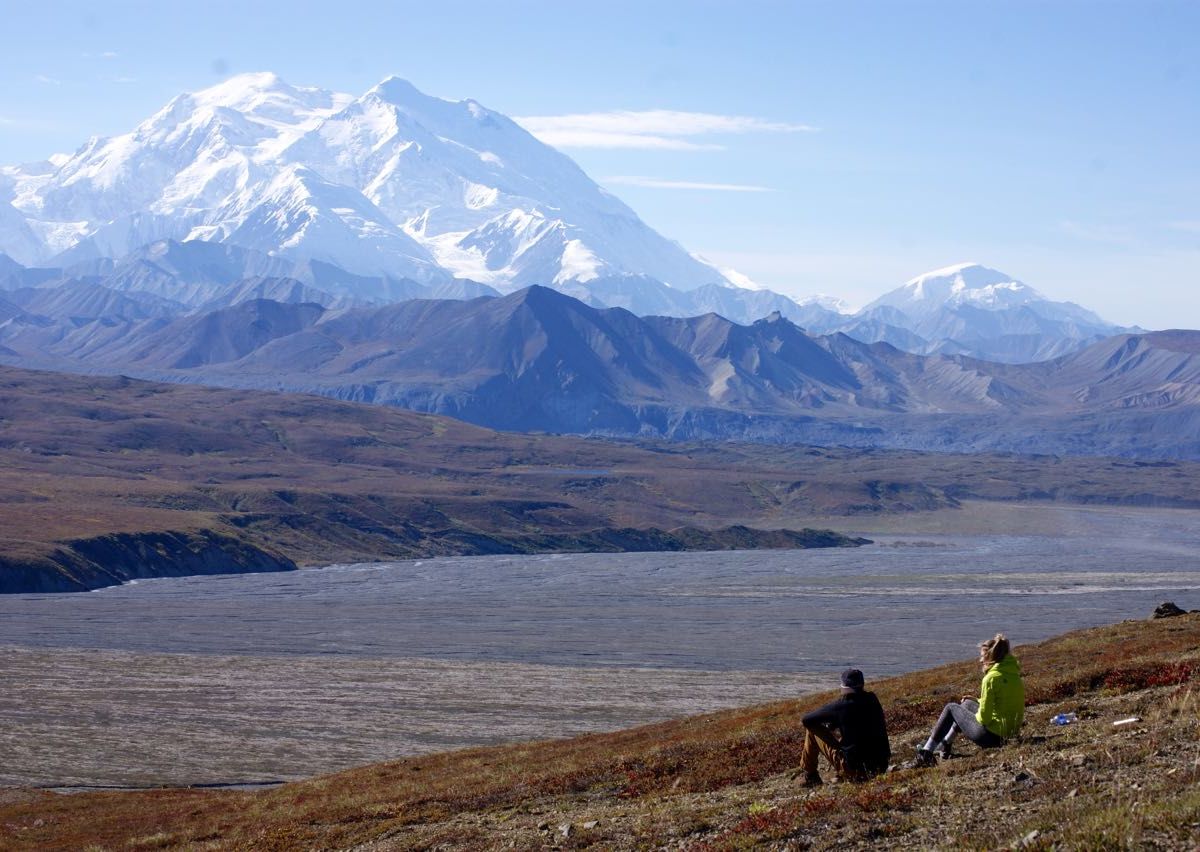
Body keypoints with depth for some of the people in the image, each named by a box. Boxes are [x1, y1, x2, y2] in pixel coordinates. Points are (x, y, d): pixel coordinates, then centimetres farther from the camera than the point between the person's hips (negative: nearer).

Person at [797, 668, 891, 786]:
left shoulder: (840, 706, -13)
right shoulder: (873, 701, 2)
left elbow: (804, 720, -5)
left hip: (854, 770, -5)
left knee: (811, 730, 9)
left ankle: (810, 777, 20)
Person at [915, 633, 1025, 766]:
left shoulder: (992, 678, -19)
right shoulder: (1015, 676, 5)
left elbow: (984, 717, -19)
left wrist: (977, 717, 4)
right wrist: (977, 701, 19)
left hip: (992, 735, -8)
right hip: (1011, 732, 8)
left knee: (951, 708, 14)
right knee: (967, 704, 29)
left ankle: (927, 752, 21)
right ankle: (945, 745, 38)